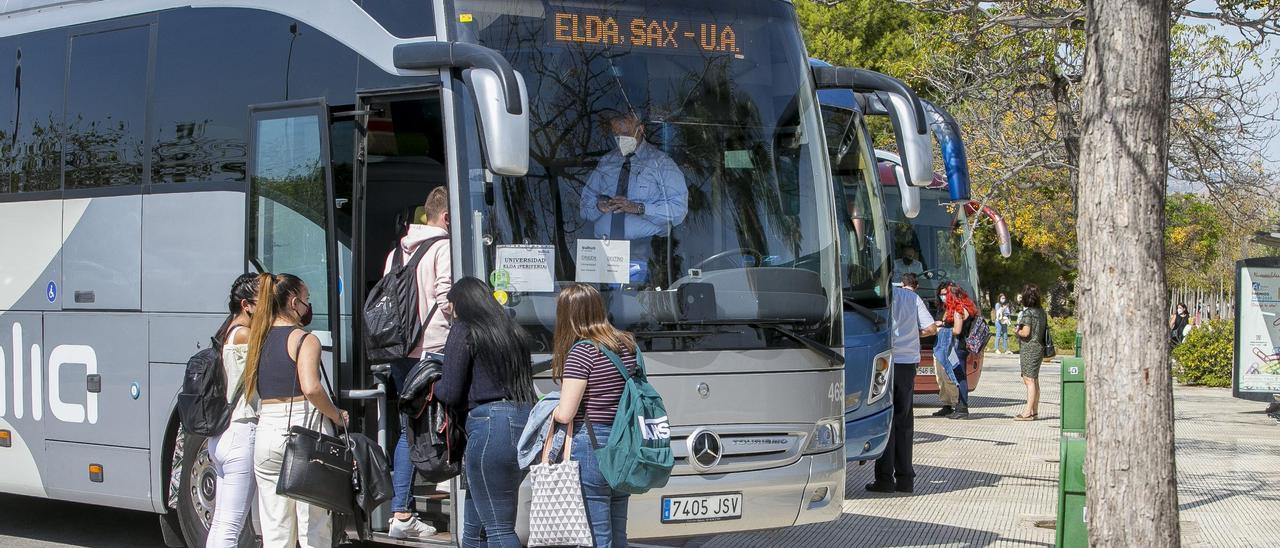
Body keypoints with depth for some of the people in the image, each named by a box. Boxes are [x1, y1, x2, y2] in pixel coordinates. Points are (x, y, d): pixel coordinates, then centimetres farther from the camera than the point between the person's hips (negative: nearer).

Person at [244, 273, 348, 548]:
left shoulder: (259, 338, 13)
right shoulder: (305, 340, -6)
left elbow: (250, 389, 15)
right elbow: (311, 388, -21)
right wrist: (337, 416, -7)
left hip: (267, 431, 6)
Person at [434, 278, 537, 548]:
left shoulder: (463, 331, -1)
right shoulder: (514, 331, 18)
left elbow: (450, 393, -6)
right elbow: (526, 380, 15)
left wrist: (434, 386, 16)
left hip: (490, 423, -8)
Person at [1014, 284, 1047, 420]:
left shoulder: (1027, 313, -15)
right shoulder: (1042, 312, 10)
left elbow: (1025, 332, -21)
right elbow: (1045, 329, 15)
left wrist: (1017, 332, -1)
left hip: (1029, 348, -9)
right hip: (1040, 347, 9)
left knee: (1029, 380, -9)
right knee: (1034, 380, 15)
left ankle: (1028, 412, -10)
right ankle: (1035, 411, 20)